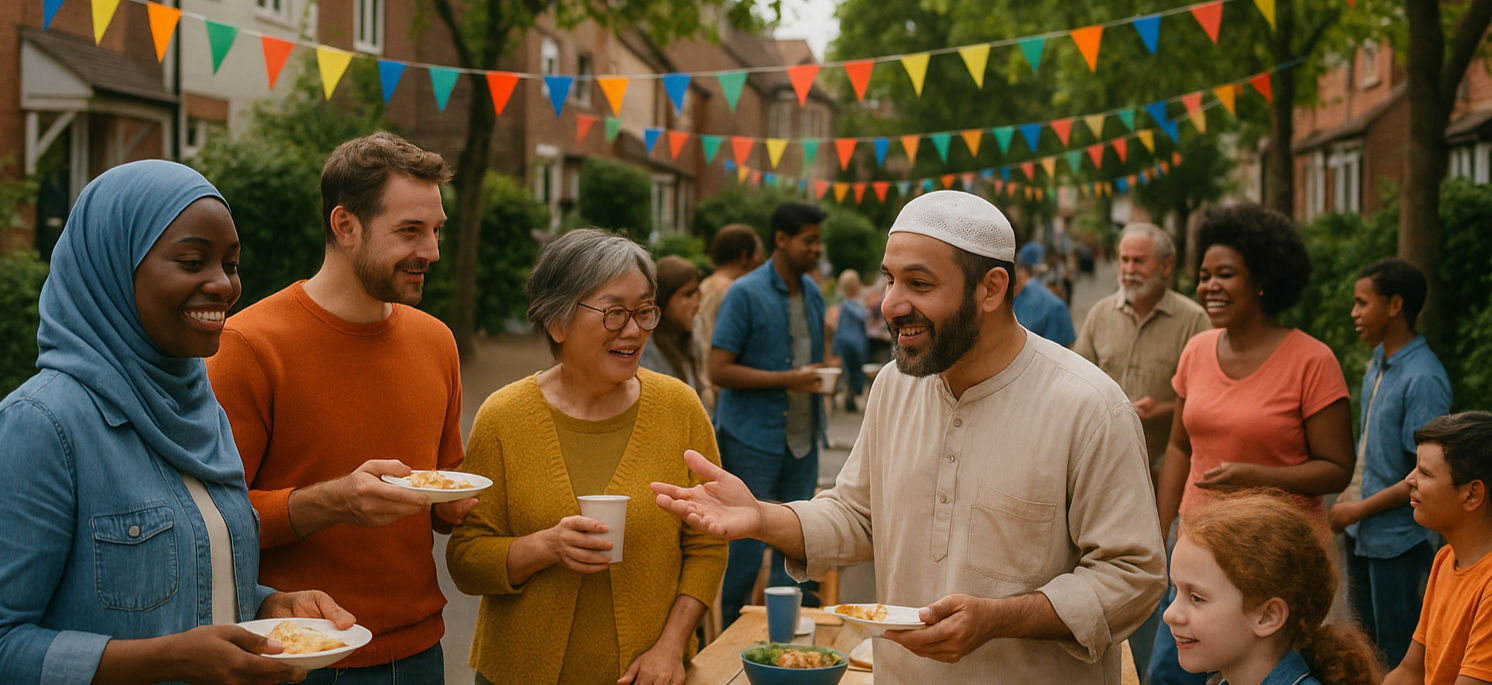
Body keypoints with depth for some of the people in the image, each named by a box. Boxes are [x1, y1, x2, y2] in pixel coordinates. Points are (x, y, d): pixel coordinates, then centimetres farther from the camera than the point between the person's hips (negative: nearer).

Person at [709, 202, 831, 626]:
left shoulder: (812, 293, 13)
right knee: (744, 552, -3)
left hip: (801, 441, 7)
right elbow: (718, 370, -14)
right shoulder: (746, 293, -8)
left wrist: (820, 375, 7)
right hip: (752, 442, -6)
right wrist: (788, 379, -17)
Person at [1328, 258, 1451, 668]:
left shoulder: (1423, 379, -21)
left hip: (1399, 542, -9)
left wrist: (1358, 510, -15)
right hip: (1363, 537, 9)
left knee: (1398, 657, 4)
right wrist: (1353, 514, 10)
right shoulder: (1378, 364, 6)